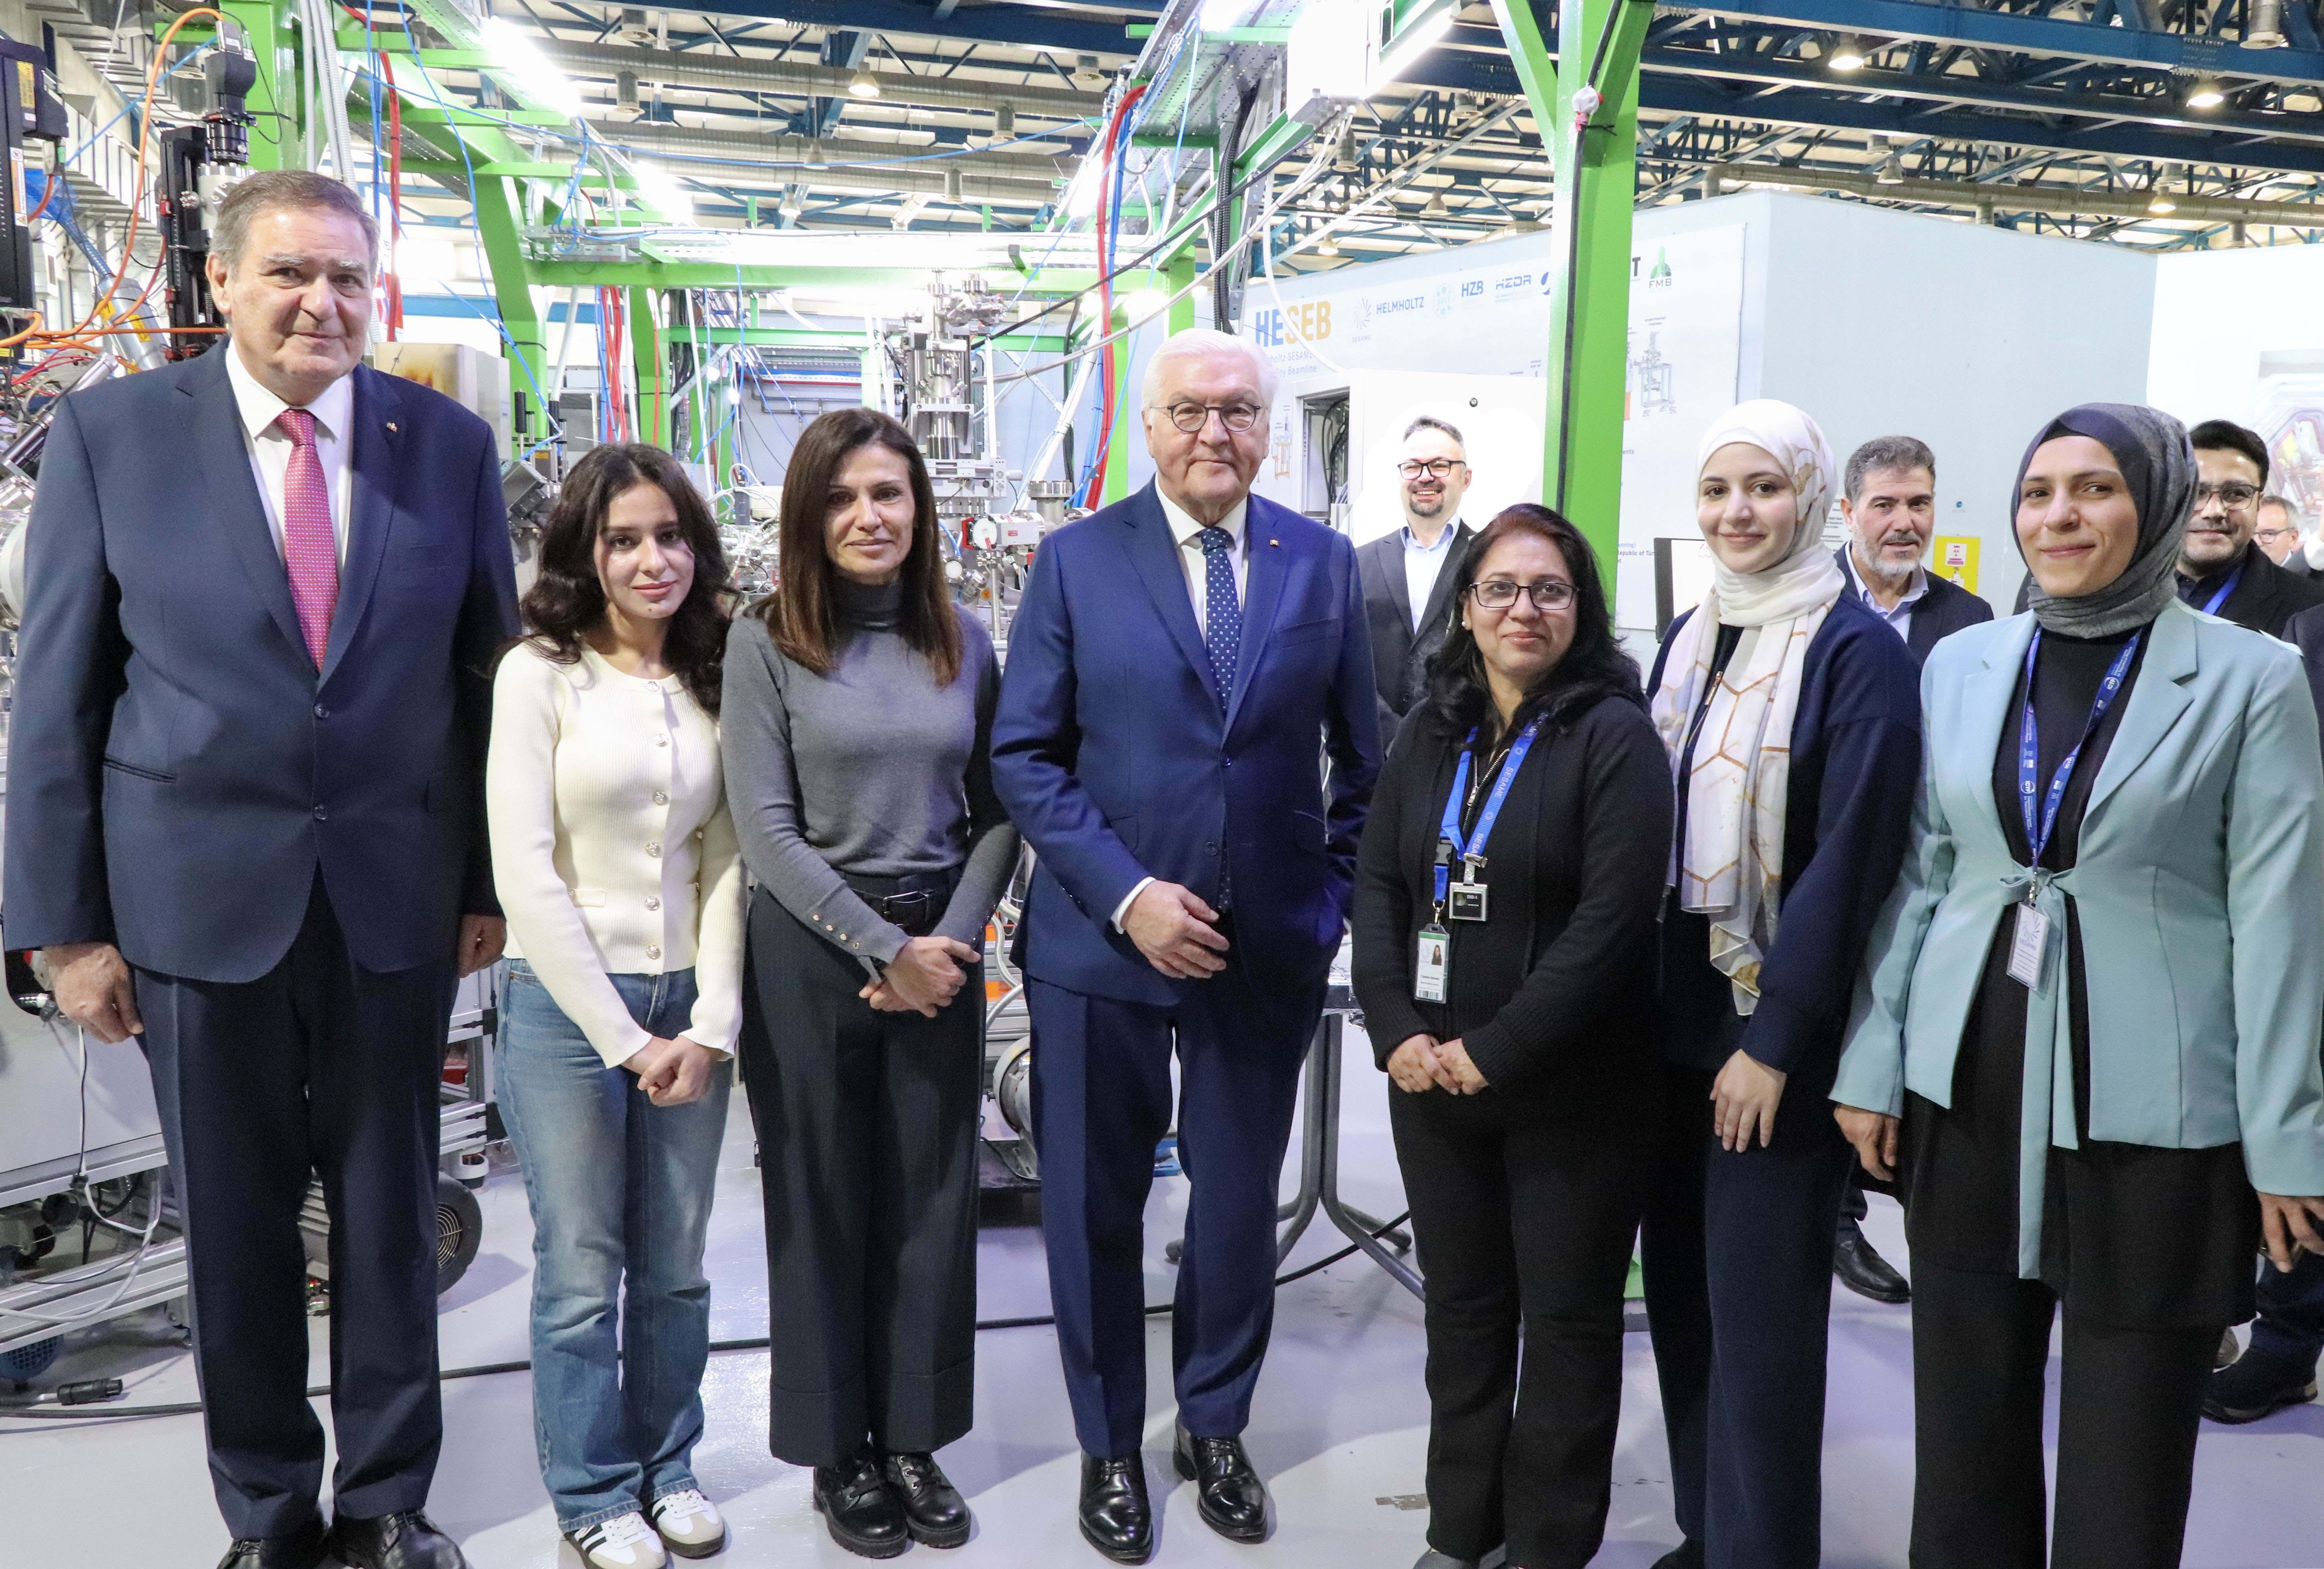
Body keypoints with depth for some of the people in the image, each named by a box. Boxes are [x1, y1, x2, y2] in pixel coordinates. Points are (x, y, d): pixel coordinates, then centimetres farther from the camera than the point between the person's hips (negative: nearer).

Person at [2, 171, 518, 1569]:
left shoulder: (449, 443, 1)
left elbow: (487, 675, 4)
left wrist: (494, 880, 3)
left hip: (399, 897, 1)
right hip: (200, 892, -1)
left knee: (392, 1210, 12)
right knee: (235, 1221, 12)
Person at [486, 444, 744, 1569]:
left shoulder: (711, 682, 7)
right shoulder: (539, 675, -6)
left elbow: (723, 862, 5)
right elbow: (524, 873, -11)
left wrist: (709, 1027, -4)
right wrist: (622, 1036, -10)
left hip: (688, 1010, 4)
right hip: (567, 1008, -4)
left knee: (675, 1266, 12)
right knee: (583, 1275, 5)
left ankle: (667, 1465, 32)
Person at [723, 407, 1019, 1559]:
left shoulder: (964, 641, 4)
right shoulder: (766, 640, -5)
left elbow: (995, 812, 5)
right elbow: (765, 828, -10)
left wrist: (952, 939, -9)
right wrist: (883, 948, -13)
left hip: (942, 952, 3)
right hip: (811, 954, -3)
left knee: (932, 1199, 9)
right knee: (822, 1204, 9)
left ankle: (914, 1438, 27)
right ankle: (838, 1451, 26)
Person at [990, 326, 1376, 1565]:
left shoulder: (1326, 563, 3)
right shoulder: (1076, 561, -3)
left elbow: (1362, 749, 9)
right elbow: (1024, 756, -6)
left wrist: (1337, 892, 1)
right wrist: (1126, 895, -15)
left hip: (1270, 948, 2)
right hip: (1102, 941, -1)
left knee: (1241, 1203, 14)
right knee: (1096, 1207, 11)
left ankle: (1215, 1427, 37)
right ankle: (1109, 1447, 33)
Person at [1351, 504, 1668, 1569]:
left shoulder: (1615, 735, -9)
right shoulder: (1429, 731, 7)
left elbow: (1610, 919, -17)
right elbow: (1377, 885, 5)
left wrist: (1496, 1052, -18)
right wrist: (1397, 1032, -8)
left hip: (1572, 1089, -5)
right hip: (1430, 1076, 5)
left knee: (1567, 1319, 9)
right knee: (1462, 1306, 17)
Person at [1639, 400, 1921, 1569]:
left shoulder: (1859, 654, -10)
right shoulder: (1687, 641, 10)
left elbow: (1845, 859, -15)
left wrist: (1775, 1039, -17)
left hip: (1774, 1029, -6)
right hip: (1674, 1014, 6)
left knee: (1757, 1309, 2)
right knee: (1680, 1286, 13)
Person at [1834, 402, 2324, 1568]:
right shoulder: (1962, 663, 5)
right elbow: (1917, 879, 8)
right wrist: (1869, 1066, 6)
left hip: (2151, 1117, -3)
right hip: (1968, 1091, 3)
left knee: (2123, 1474, 11)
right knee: (1965, 1437, 15)